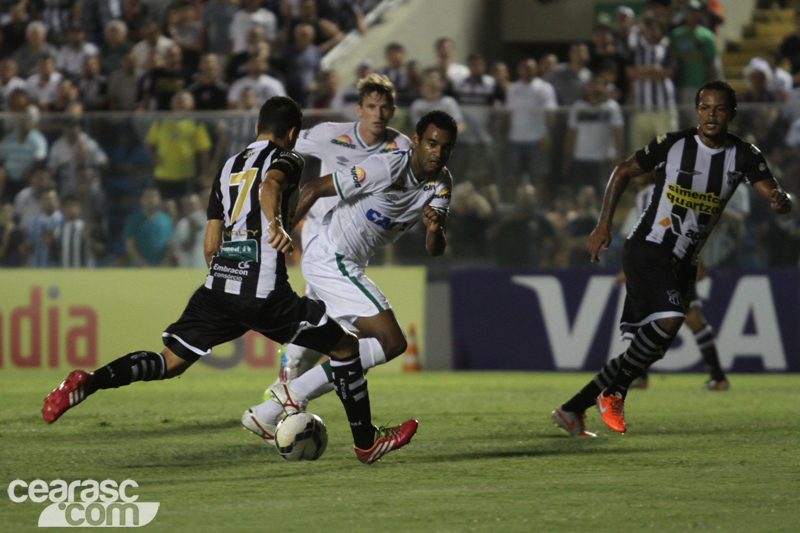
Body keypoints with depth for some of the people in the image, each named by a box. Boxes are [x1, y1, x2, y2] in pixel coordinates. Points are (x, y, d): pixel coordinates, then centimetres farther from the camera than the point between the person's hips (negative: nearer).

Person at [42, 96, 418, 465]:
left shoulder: (229, 167, 22)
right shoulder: (286, 160, 3)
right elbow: (270, 187, -23)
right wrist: (276, 225, -41)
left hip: (218, 286, 6)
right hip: (265, 294, -6)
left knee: (170, 362, 10)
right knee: (346, 346, 10)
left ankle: (90, 382, -14)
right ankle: (366, 442, 15)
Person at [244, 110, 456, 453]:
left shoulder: (441, 184, 2)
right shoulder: (386, 168, -22)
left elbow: (435, 250, -2)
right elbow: (314, 189, -16)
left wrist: (435, 228, -26)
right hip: (331, 260, -9)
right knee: (392, 343, -14)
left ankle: (265, 415, 22)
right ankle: (294, 393, -13)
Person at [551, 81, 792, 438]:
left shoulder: (743, 156, -1)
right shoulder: (673, 144, -6)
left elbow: (776, 198, -9)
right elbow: (624, 171, 7)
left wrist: (781, 201, -35)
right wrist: (604, 224, 0)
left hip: (683, 263, 5)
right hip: (647, 249, -5)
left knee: (650, 350, 5)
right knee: (670, 318, -29)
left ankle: (572, 410, 17)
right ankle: (614, 393, -12)